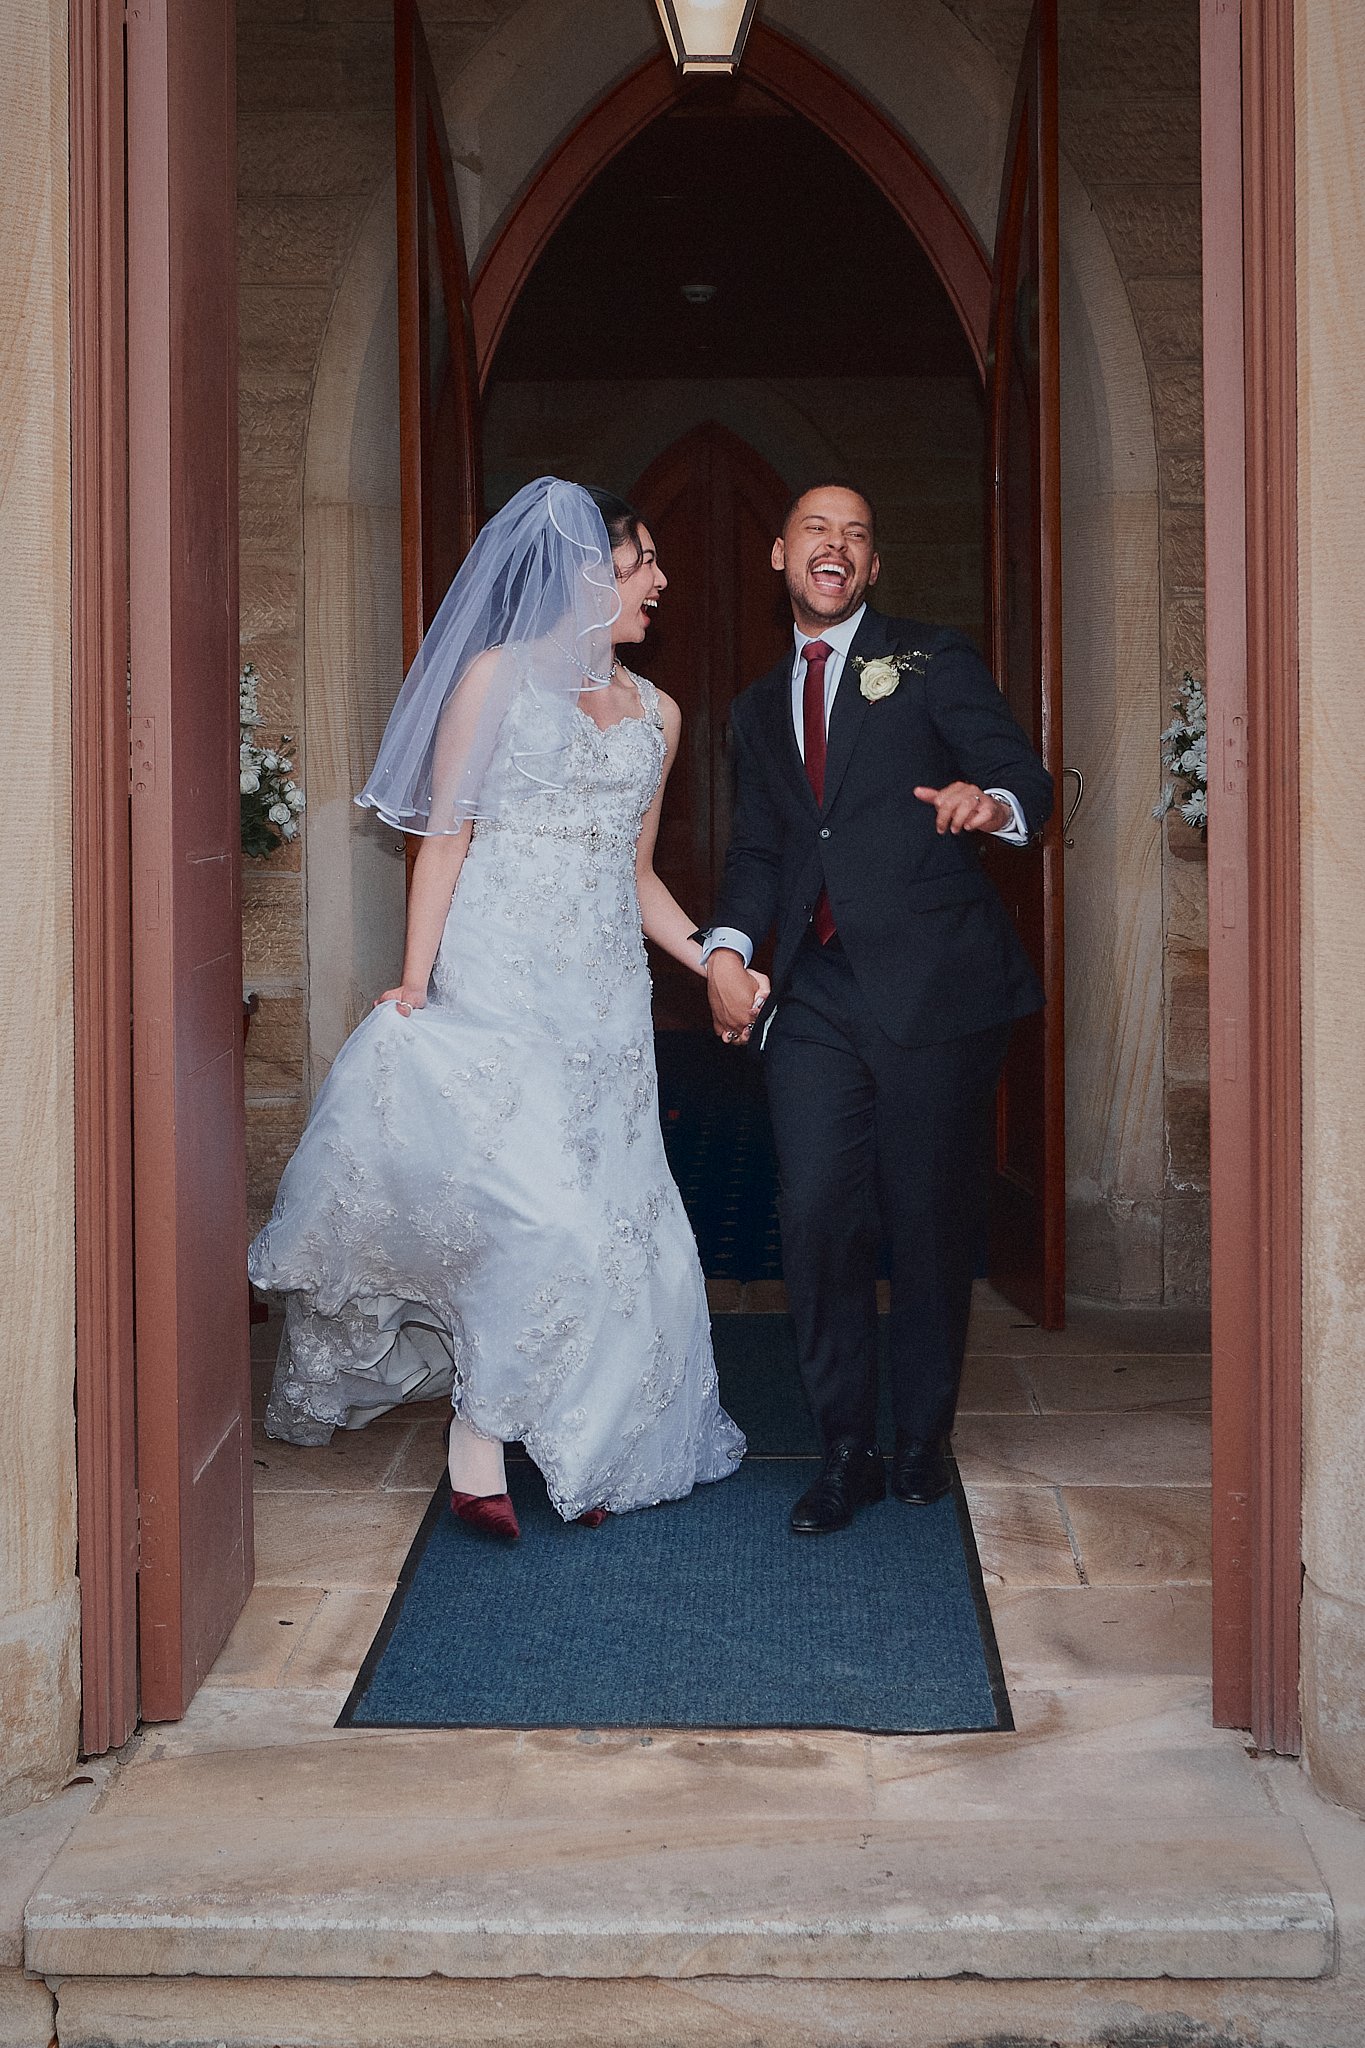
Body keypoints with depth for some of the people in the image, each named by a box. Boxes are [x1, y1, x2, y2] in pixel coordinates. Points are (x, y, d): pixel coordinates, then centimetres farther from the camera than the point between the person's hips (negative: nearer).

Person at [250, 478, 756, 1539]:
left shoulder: (656, 713, 16)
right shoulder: (497, 677, 1)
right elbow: (444, 837, -3)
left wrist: (714, 962, 7)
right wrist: (414, 989, -10)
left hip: (605, 998, 5)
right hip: (497, 983, -5)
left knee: (607, 1213, 3)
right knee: (535, 1206, -15)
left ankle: (575, 1446, 18)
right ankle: (480, 1440, 1)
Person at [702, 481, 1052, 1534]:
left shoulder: (933, 661, 5)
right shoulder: (761, 706, 20)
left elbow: (1027, 778, -4)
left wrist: (995, 801, -29)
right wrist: (728, 946, 0)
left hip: (933, 983, -3)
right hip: (815, 994, 4)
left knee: (931, 1220, 4)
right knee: (816, 1215, -3)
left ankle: (923, 1438, 22)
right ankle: (846, 1450, 11)